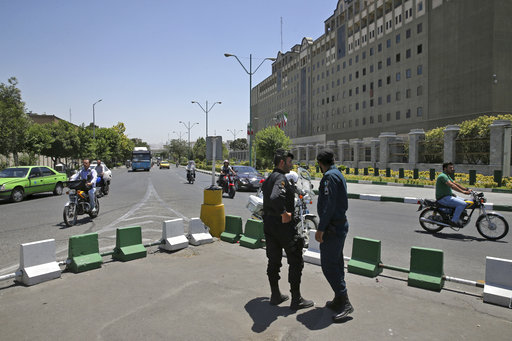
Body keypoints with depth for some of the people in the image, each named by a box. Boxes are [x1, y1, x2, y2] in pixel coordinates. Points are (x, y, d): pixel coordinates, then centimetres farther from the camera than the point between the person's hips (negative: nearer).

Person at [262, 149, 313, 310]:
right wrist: (284, 213, -25)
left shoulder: (268, 179, 14)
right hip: (283, 225, -9)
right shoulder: (281, 178, -18)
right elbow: (275, 197, -36)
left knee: (273, 260, 15)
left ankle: (275, 295, 26)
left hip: (268, 224, 9)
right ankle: (296, 299, 11)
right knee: (296, 261, 3)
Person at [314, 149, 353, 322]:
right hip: (341, 224, 10)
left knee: (328, 264, -6)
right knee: (336, 263, 15)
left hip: (332, 227, -10)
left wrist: (321, 229, -21)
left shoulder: (330, 176, -16)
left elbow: (328, 205, -23)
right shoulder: (339, 175, 15)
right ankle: (339, 300, 25)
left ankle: (345, 303, -1)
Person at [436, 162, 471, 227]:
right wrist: (463, 191, -33)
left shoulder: (447, 176, 19)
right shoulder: (443, 176, -17)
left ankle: (458, 219, 16)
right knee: (462, 204, -22)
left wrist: (466, 189, 6)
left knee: (464, 201, 14)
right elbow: (452, 186, -28)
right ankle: (454, 221, -16)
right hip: (443, 198, -11)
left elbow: (455, 184, 17)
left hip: (448, 196, 11)